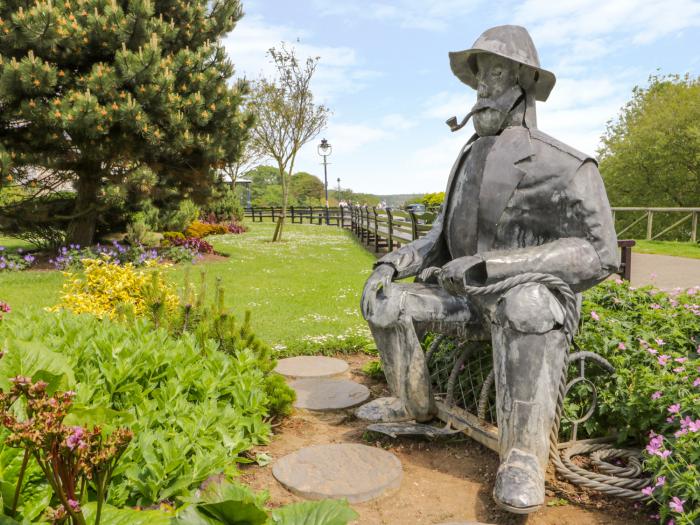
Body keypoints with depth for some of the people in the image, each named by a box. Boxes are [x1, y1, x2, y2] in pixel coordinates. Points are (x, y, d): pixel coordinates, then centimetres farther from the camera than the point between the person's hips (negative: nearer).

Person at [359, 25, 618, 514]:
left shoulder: (565, 166, -14)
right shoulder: (470, 162, 9)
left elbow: (599, 254, -22)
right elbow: (442, 239, 13)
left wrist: (492, 265, -30)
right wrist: (390, 264, -8)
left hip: (535, 307, -6)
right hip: (470, 300, 6)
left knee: (523, 306, -42)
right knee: (386, 302, -10)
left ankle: (524, 455, -31)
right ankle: (413, 403, 9)